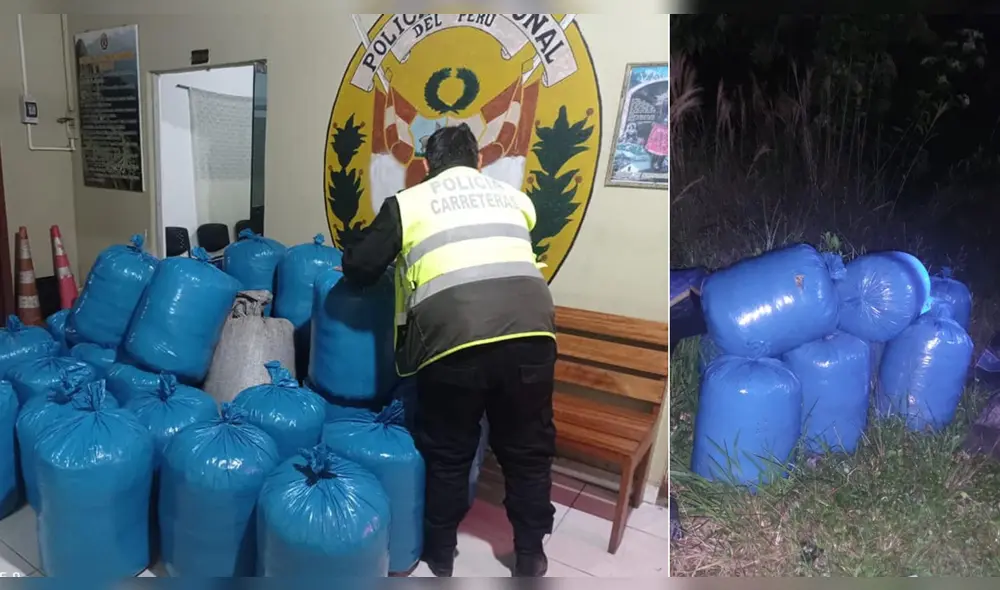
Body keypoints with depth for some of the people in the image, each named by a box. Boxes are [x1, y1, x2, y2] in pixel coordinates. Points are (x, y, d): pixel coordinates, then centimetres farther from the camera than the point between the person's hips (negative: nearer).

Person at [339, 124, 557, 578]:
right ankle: (530, 557, 32)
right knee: (528, 450, 19)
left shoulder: (407, 203, 14)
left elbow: (359, 268, 15)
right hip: (529, 330, 2)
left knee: (447, 454, 18)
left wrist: (352, 265, 36)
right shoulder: (513, 196, 22)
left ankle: (440, 555, 35)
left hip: (454, 337, -2)